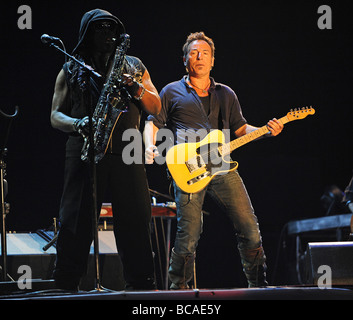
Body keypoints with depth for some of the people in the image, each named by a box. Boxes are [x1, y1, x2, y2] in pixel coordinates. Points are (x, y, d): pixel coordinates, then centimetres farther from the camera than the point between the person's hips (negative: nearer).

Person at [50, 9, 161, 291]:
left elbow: (155, 108, 12)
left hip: (126, 154, 1)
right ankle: (65, 286, 0)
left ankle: (142, 284, 3)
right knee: (76, 222, -5)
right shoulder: (71, 71, 12)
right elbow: (56, 115, 9)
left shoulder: (133, 66, 17)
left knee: (136, 222, -3)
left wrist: (137, 88, -8)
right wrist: (78, 124, -13)